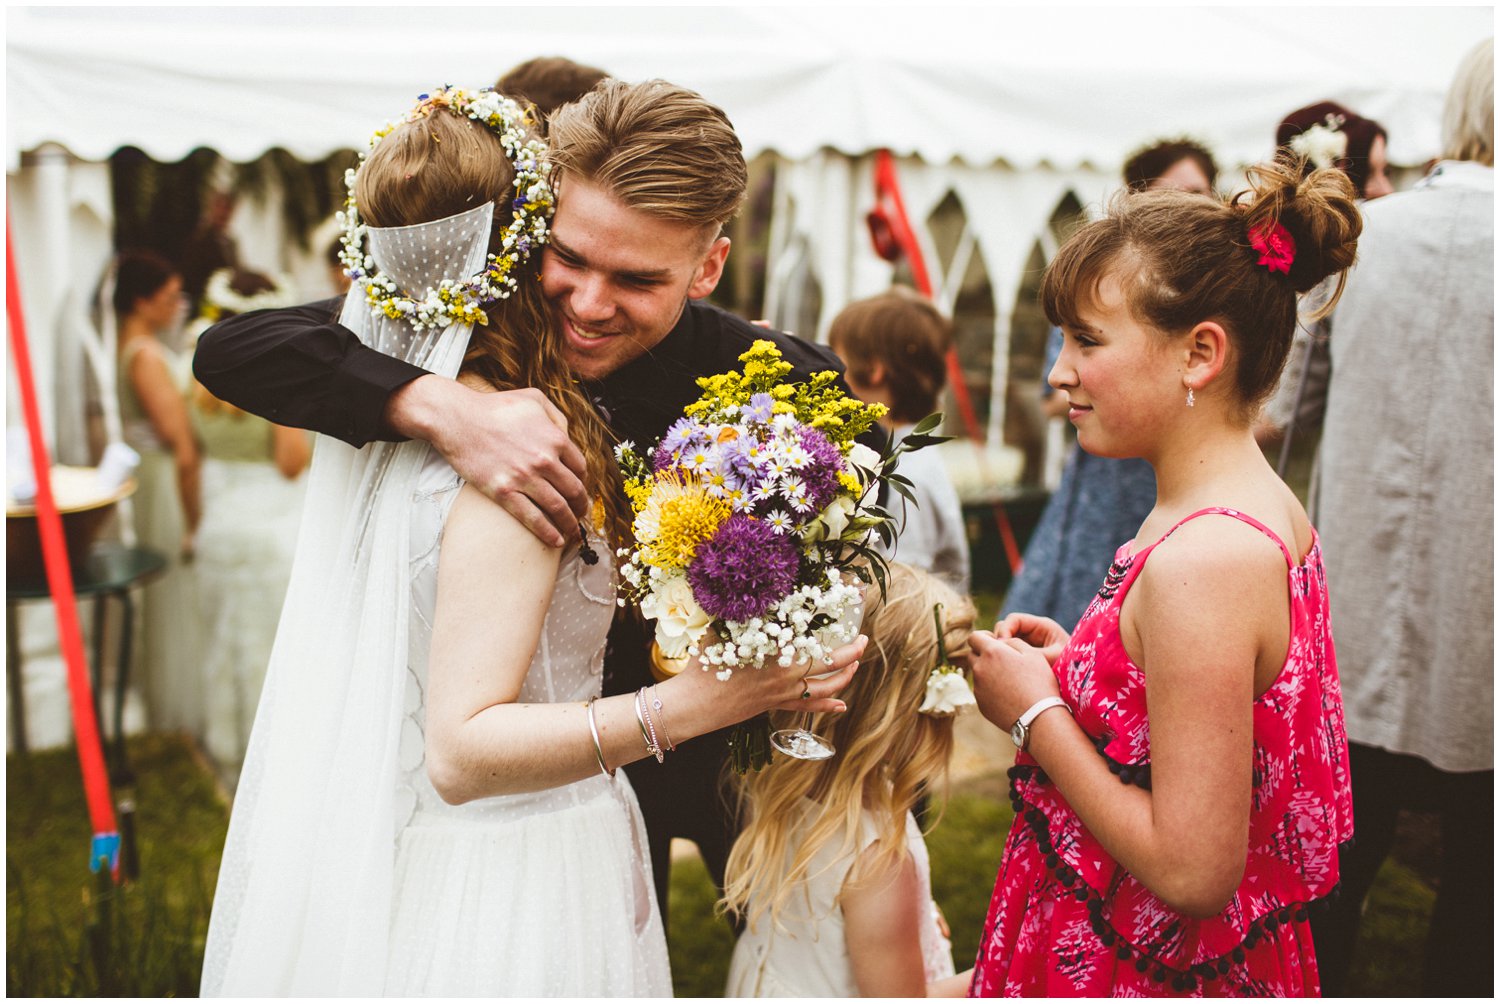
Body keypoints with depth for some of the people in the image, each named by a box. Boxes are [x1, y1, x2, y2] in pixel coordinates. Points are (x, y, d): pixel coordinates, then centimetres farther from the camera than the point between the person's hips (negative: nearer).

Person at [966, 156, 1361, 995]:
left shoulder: (1199, 563, -27)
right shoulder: (1272, 508, 1)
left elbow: (1194, 873, -27)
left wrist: (1036, 712, -17)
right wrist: (1076, 665, 3)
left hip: (1134, 970, -9)